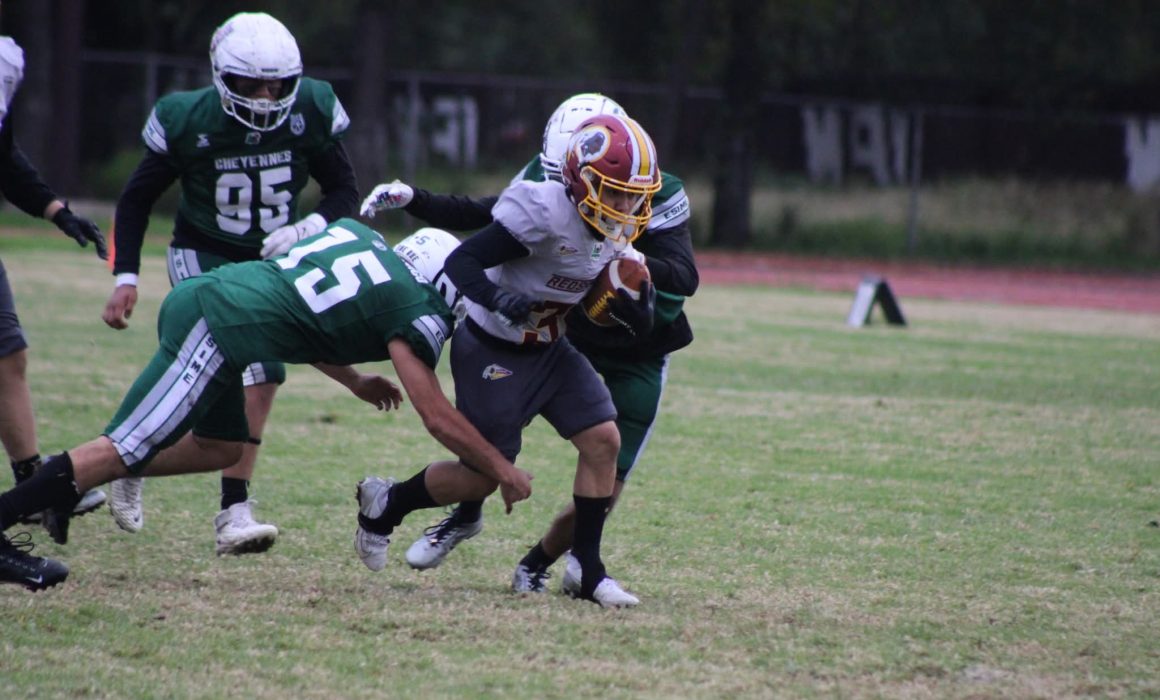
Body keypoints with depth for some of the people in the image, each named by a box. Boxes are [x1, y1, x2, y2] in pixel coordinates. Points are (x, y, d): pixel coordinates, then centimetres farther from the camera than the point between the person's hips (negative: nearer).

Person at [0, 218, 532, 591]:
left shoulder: (357, 233, 21)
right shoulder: (413, 312, -2)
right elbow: (438, 419, -1)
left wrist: (354, 381, 38)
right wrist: (503, 472, 10)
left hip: (198, 295, 9)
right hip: (215, 332, -9)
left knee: (222, 447, 22)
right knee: (125, 450, -8)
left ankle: (64, 484, 21)